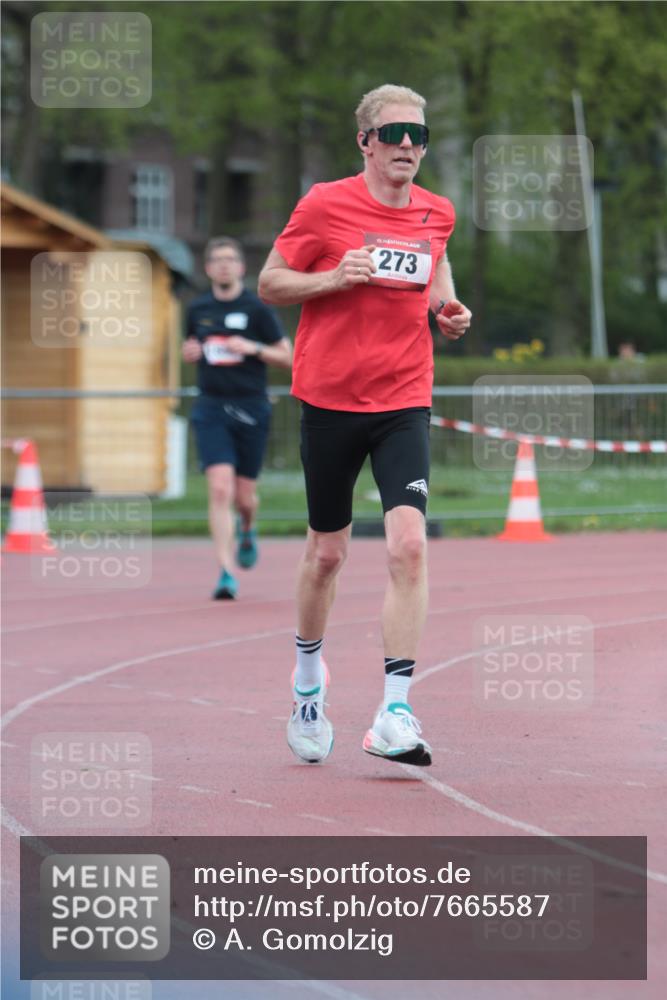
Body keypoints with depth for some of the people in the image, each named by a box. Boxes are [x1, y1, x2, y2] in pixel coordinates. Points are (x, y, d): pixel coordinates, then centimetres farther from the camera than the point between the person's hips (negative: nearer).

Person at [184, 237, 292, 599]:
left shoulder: (257, 309, -2)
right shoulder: (198, 309, 7)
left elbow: (287, 356, 0)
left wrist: (253, 348, -16)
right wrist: (189, 352, 2)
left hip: (250, 409, -1)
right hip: (211, 409, 1)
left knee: (244, 496, 7)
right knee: (220, 489, -15)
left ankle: (247, 531, 44)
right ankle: (226, 573, -16)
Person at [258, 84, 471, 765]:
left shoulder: (437, 214, 6)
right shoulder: (324, 205, -5)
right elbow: (269, 283, 1)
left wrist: (449, 311, 6)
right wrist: (336, 277, -16)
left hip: (404, 403, 2)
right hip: (330, 399, -2)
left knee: (408, 542, -16)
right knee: (326, 551, 10)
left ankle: (394, 715, -17)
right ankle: (308, 676, 37)